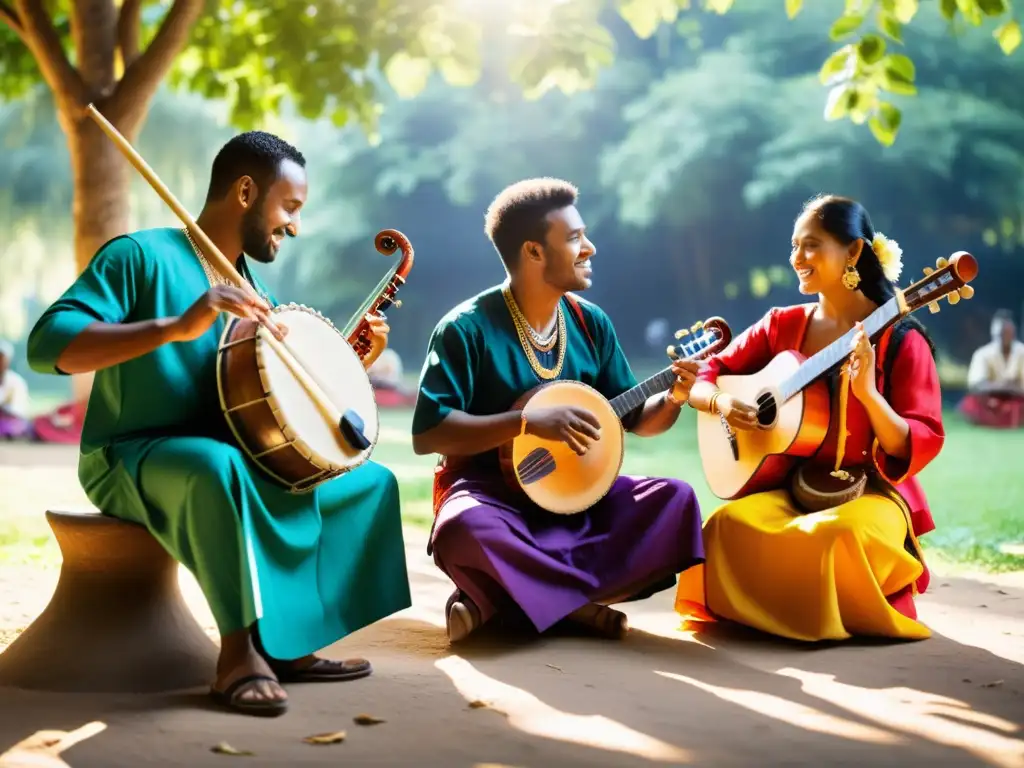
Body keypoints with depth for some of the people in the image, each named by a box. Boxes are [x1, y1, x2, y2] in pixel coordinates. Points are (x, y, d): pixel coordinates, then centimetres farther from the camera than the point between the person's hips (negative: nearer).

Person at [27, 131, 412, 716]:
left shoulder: (253, 289, 13)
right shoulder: (143, 255, -12)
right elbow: (47, 344, -26)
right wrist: (176, 327, -35)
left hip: (229, 460, 8)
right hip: (131, 460, -8)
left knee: (371, 481, 1)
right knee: (217, 464, -40)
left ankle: (286, 642, -6)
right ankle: (240, 650, -26)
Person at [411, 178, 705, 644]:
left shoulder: (590, 323, 7)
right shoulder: (468, 329, -11)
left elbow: (634, 419, 13)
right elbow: (426, 434, -19)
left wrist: (673, 398, -9)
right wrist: (528, 422, -25)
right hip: (491, 492, -6)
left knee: (674, 499, -17)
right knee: (464, 530, -39)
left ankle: (508, 600, -19)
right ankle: (581, 606, -16)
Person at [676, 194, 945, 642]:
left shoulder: (900, 340, -6)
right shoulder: (782, 325, 8)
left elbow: (921, 449, -12)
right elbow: (701, 378, 12)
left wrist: (869, 393, -28)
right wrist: (720, 402, -11)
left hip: (871, 492, -3)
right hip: (792, 485, 3)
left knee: (838, 533, -38)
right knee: (730, 523, -30)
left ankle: (853, 611, -4)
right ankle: (774, 610, -2)